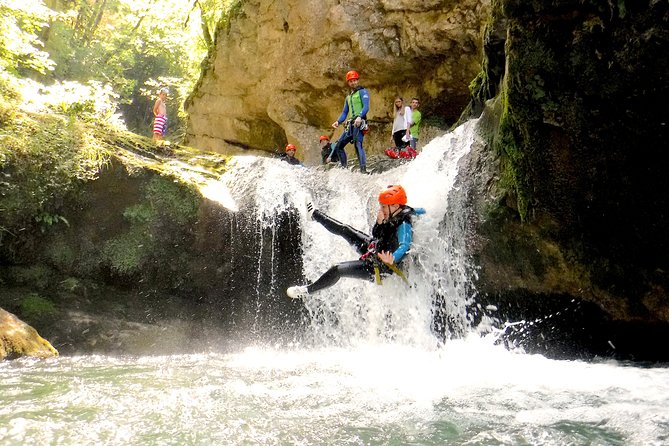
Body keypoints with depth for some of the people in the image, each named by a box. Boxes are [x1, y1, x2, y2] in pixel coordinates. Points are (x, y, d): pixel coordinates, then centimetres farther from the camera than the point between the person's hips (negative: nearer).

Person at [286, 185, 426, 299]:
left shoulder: (404, 226, -31)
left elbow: (404, 246, -47)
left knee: (337, 270, -15)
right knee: (343, 229, 14)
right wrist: (379, 223, -13)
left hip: (377, 268, -9)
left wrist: (392, 260, -65)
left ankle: (307, 290, 4)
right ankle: (315, 214, 35)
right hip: (371, 247, 9)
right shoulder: (396, 214, -5)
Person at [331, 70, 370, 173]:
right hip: (350, 125, 9)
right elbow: (345, 112, 26)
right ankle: (344, 168, 12)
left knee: (358, 145, -26)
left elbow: (366, 107, -11)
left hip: (359, 123, -9)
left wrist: (360, 116, -29)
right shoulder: (348, 97, 27)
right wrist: (338, 121, 7)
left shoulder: (363, 91, 4)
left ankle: (363, 169, -35)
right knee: (338, 146, 8)